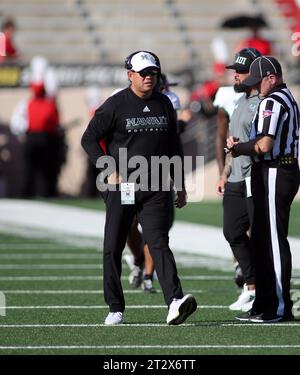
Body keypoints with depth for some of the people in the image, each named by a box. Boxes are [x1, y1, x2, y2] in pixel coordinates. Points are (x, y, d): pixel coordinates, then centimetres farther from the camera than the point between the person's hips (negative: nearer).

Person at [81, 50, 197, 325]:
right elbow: (89, 139, 0)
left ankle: (175, 302, -26)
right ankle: (115, 308, 14)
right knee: (112, 248, 2)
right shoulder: (115, 105, -3)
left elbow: (173, 145, 19)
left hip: (156, 189, 2)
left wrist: (180, 184, 18)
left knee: (158, 244, -12)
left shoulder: (164, 104, 10)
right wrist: (109, 170, -11)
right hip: (122, 187, -2)